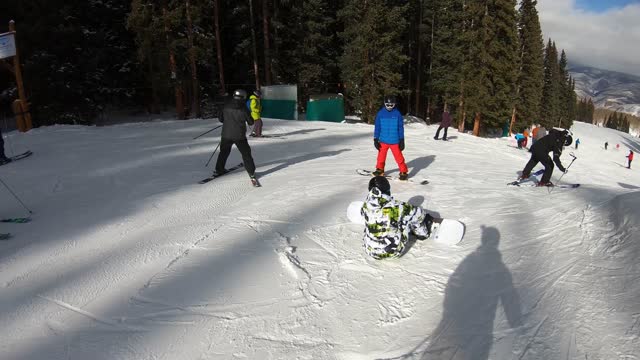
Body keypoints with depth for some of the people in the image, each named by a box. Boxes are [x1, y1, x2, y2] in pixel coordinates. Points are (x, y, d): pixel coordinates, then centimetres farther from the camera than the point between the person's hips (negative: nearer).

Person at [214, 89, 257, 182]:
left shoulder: (226, 106, -1)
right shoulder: (243, 108, -11)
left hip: (226, 135, 3)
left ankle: (219, 169, 27)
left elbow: (221, 119, 8)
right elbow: (251, 122, -4)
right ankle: (251, 172, 8)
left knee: (224, 152, 21)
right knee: (246, 153, 9)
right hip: (239, 136, -3)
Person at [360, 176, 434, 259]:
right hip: (394, 251, -3)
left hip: (371, 251, 4)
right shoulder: (396, 206, -22)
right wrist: (423, 214, 19)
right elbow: (417, 212, -5)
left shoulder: (366, 206, -13)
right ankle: (423, 233, 37)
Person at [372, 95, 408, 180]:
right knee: (381, 156, 14)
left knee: (399, 157, -3)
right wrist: (376, 139, -1)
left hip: (394, 141, -2)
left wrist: (402, 140, -1)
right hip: (383, 140, 2)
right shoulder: (380, 113, -2)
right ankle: (380, 169, 34)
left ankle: (403, 172, 10)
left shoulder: (397, 114, -4)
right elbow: (377, 127, 2)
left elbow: (401, 128, 0)